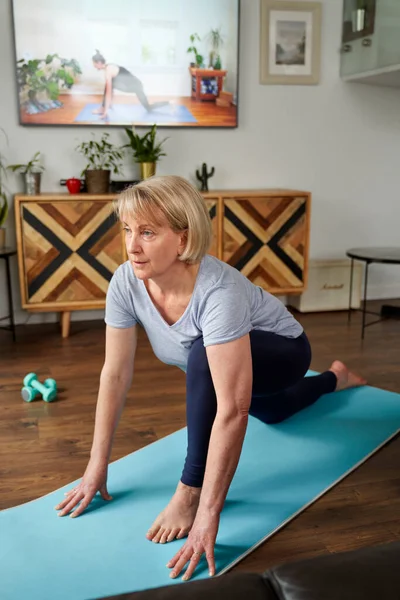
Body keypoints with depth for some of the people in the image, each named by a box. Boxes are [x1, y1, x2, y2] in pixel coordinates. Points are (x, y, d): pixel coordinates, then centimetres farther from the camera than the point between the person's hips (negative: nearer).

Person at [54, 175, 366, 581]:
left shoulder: (219, 291, -44)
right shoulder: (125, 282, -27)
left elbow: (232, 411, -47)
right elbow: (115, 374, -20)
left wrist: (207, 514, -47)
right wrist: (97, 465, -18)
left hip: (281, 352, -6)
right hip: (226, 358, 7)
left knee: (204, 357, -39)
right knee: (271, 415, 35)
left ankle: (190, 489, -20)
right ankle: (335, 377, 64)